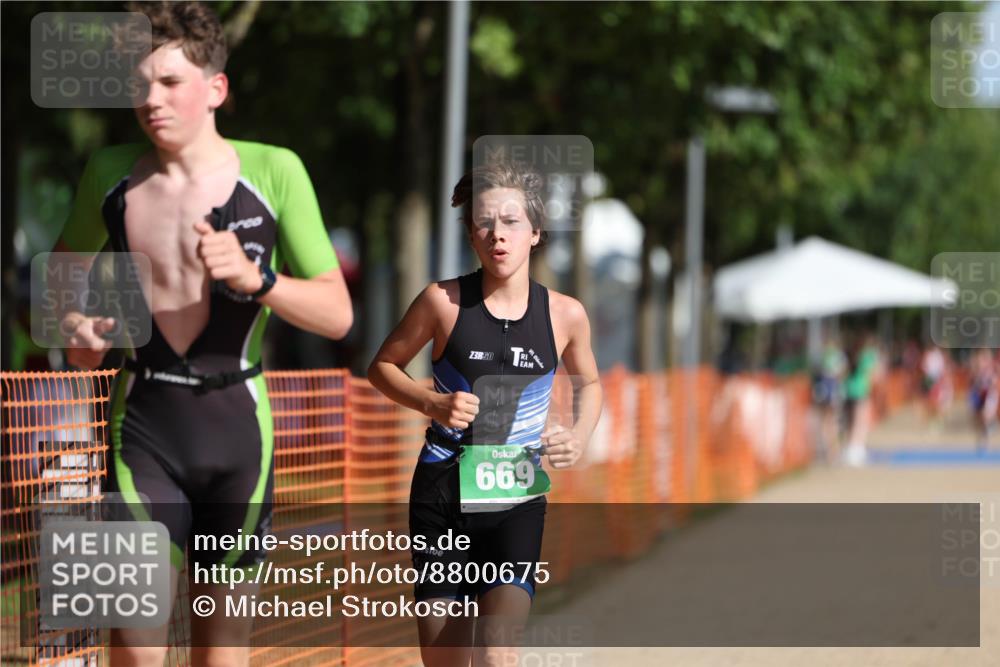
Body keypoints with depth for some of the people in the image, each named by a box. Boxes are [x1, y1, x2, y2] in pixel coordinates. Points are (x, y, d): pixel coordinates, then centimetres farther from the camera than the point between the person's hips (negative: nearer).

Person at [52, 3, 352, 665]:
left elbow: (337, 314, -5)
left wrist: (254, 279, -22)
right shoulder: (109, 175, 2)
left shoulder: (273, 172, -5)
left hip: (237, 422, 0)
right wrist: (75, 327, 0)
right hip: (143, 421, 0)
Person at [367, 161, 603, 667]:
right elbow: (383, 366, 7)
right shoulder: (444, 302, -6)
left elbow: (587, 383, 19)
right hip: (442, 492, 0)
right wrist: (433, 403, -11)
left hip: (517, 498, 0)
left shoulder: (565, 315, -1)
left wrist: (580, 434, 0)